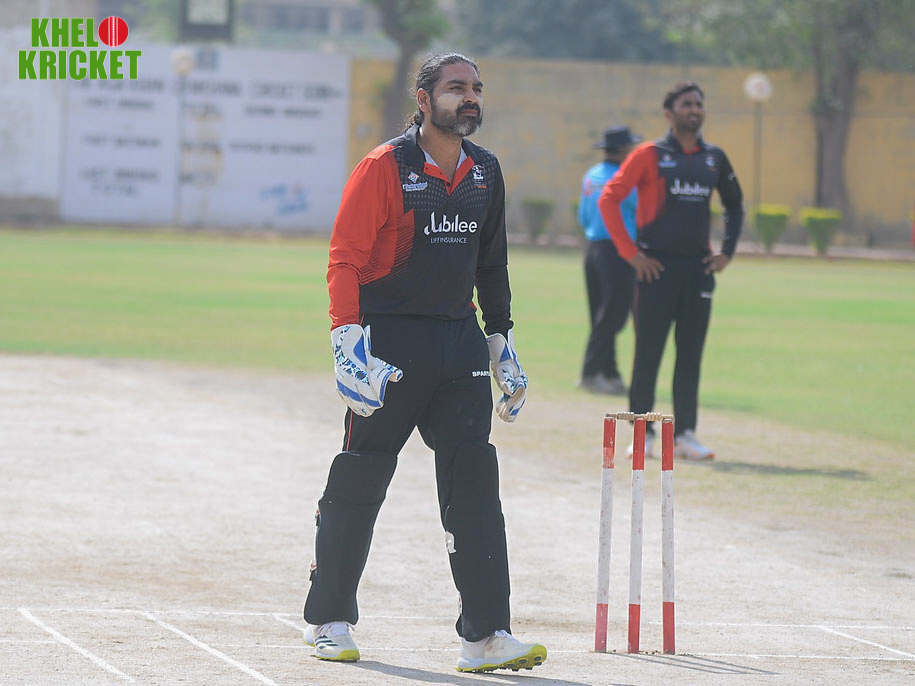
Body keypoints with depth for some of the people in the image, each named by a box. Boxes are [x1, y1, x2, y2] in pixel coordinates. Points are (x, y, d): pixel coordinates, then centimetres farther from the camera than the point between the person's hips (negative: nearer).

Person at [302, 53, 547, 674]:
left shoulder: (485, 171, 11)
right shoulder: (384, 168, -8)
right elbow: (345, 260, -11)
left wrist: (502, 345, 19)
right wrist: (349, 344, -20)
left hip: (460, 343, 5)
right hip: (388, 342, -5)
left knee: (475, 477, -5)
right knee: (358, 483, 3)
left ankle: (486, 636, -8)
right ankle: (329, 621, 19)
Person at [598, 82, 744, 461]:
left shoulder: (714, 158, 11)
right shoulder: (649, 155, -3)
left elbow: (734, 204, 24)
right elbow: (609, 199, -7)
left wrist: (727, 251, 13)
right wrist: (631, 252, -11)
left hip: (699, 267, 4)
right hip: (657, 266, -4)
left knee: (691, 353, 5)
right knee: (648, 351, -3)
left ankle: (684, 434, 10)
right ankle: (641, 433, 3)